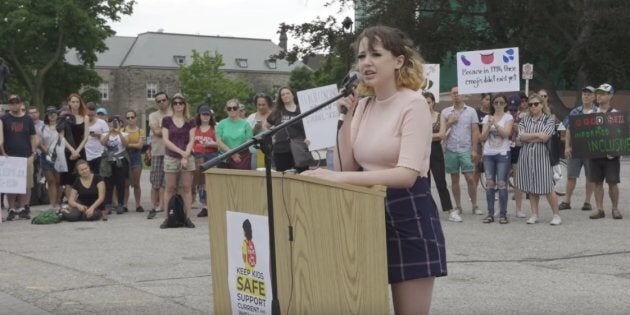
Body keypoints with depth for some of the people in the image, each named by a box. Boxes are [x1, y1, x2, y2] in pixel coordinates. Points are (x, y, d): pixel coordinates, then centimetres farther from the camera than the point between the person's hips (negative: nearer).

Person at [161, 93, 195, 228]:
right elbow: (166, 140, -3)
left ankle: (187, 217, 2)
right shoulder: (166, 120, 4)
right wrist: (181, 152, -12)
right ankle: (167, 217, 3)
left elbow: (191, 140, 3)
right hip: (171, 158, -1)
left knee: (186, 188, 0)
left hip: (187, 158, 1)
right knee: (170, 188, 0)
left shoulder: (189, 122, 8)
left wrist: (186, 155, -12)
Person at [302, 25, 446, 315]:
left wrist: (338, 178, -32)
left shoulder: (413, 104, -13)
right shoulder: (364, 106, 8)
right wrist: (345, 119, -5)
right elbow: (348, 167, 5)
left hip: (408, 216, -7)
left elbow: (407, 174, -25)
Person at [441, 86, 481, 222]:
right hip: (451, 150, 2)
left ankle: (474, 205, 8)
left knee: (470, 178, -4)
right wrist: (450, 122, -11)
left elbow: (475, 131, 1)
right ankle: (458, 207, 16)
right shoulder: (445, 112, 7)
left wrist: (474, 150, -5)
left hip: (466, 150, -2)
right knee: (454, 179, 8)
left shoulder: (471, 111, 3)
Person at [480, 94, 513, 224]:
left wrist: (495, 123, -20)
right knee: (489, 184, 2)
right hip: (488, 154, 3)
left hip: (502, 154, -3)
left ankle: (503, 214, -3)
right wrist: (489, 126, -10)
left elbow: (506, 133, -11)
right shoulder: (487, 117, 12)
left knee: (502, 184, -7)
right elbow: (483, 138, 6)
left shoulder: (508, 117, 3)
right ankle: (490, 214, 5)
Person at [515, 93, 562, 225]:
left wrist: (528, 137, -4)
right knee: (531, 188, 6)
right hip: (527, 156, 3)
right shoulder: (525, 120, 12)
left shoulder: (549, 119, 3)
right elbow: (521, 137, -2)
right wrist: (537, 135, -9)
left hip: (542, 155, -3)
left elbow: (545, 137, -10)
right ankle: (534, 215, 14)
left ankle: (557, 215, 4)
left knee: (547, 188, -6)